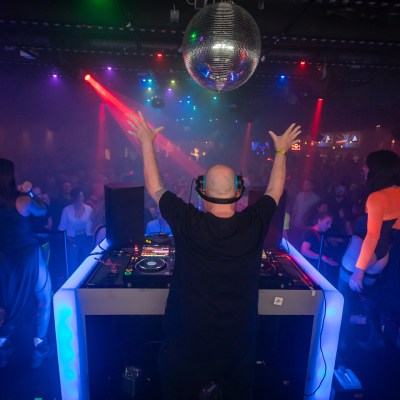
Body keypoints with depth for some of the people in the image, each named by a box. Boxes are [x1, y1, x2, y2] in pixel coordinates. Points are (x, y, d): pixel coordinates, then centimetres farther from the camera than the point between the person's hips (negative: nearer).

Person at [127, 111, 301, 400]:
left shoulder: (188, 224, -24)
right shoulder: (255, 224, -19)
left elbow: (155, 189, -8)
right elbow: (275, 191, 1)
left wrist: (147, 142, 4)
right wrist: (281, 150, 16)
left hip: (188, 342, -1)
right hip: (238, 343, 2)